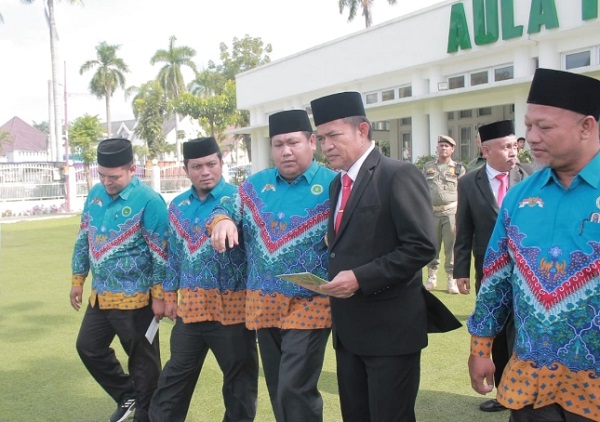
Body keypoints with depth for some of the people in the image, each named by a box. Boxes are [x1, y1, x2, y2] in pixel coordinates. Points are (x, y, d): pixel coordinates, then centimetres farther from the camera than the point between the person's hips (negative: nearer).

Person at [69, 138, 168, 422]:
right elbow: (83, 239, 14)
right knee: (88, 347, 16)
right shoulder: (95, 194, 4)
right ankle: (127, 395, 34)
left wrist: (158, 296, -15)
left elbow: (161, 253, -16)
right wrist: (78, 279, 14)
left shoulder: (148, 201, -17)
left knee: (143, 360, 7)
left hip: (135, 299, -7)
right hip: (100, 295, 7)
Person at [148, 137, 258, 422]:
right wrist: (170, 294, 15)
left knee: (239, 379, 10)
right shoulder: (177, 206, 10)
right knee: (175, 376, 17)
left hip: (232, 305, -5)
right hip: (190, 305, 5)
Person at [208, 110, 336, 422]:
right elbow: (227, 209, 14)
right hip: (263, 304, 5)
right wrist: (222, 221, -9)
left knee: (295, 390, -8)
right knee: (277, 390, 15)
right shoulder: (255, 184, 8)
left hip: (309, 304, -5)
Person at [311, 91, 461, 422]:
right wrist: (337, 278, 2)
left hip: (390, 326, -8)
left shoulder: (399, 175, -12)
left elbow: (421, 246, -20)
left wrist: (360, 278, -23)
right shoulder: (337, 183, 14)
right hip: (348, 327, 8)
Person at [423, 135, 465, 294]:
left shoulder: (459, 168, 4)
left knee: (451, 246, 0)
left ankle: (452, 279, 9)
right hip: (432, 212, 2)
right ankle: (431, 277, 19)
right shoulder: (428, 167, 11)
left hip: (451, 212, -2)